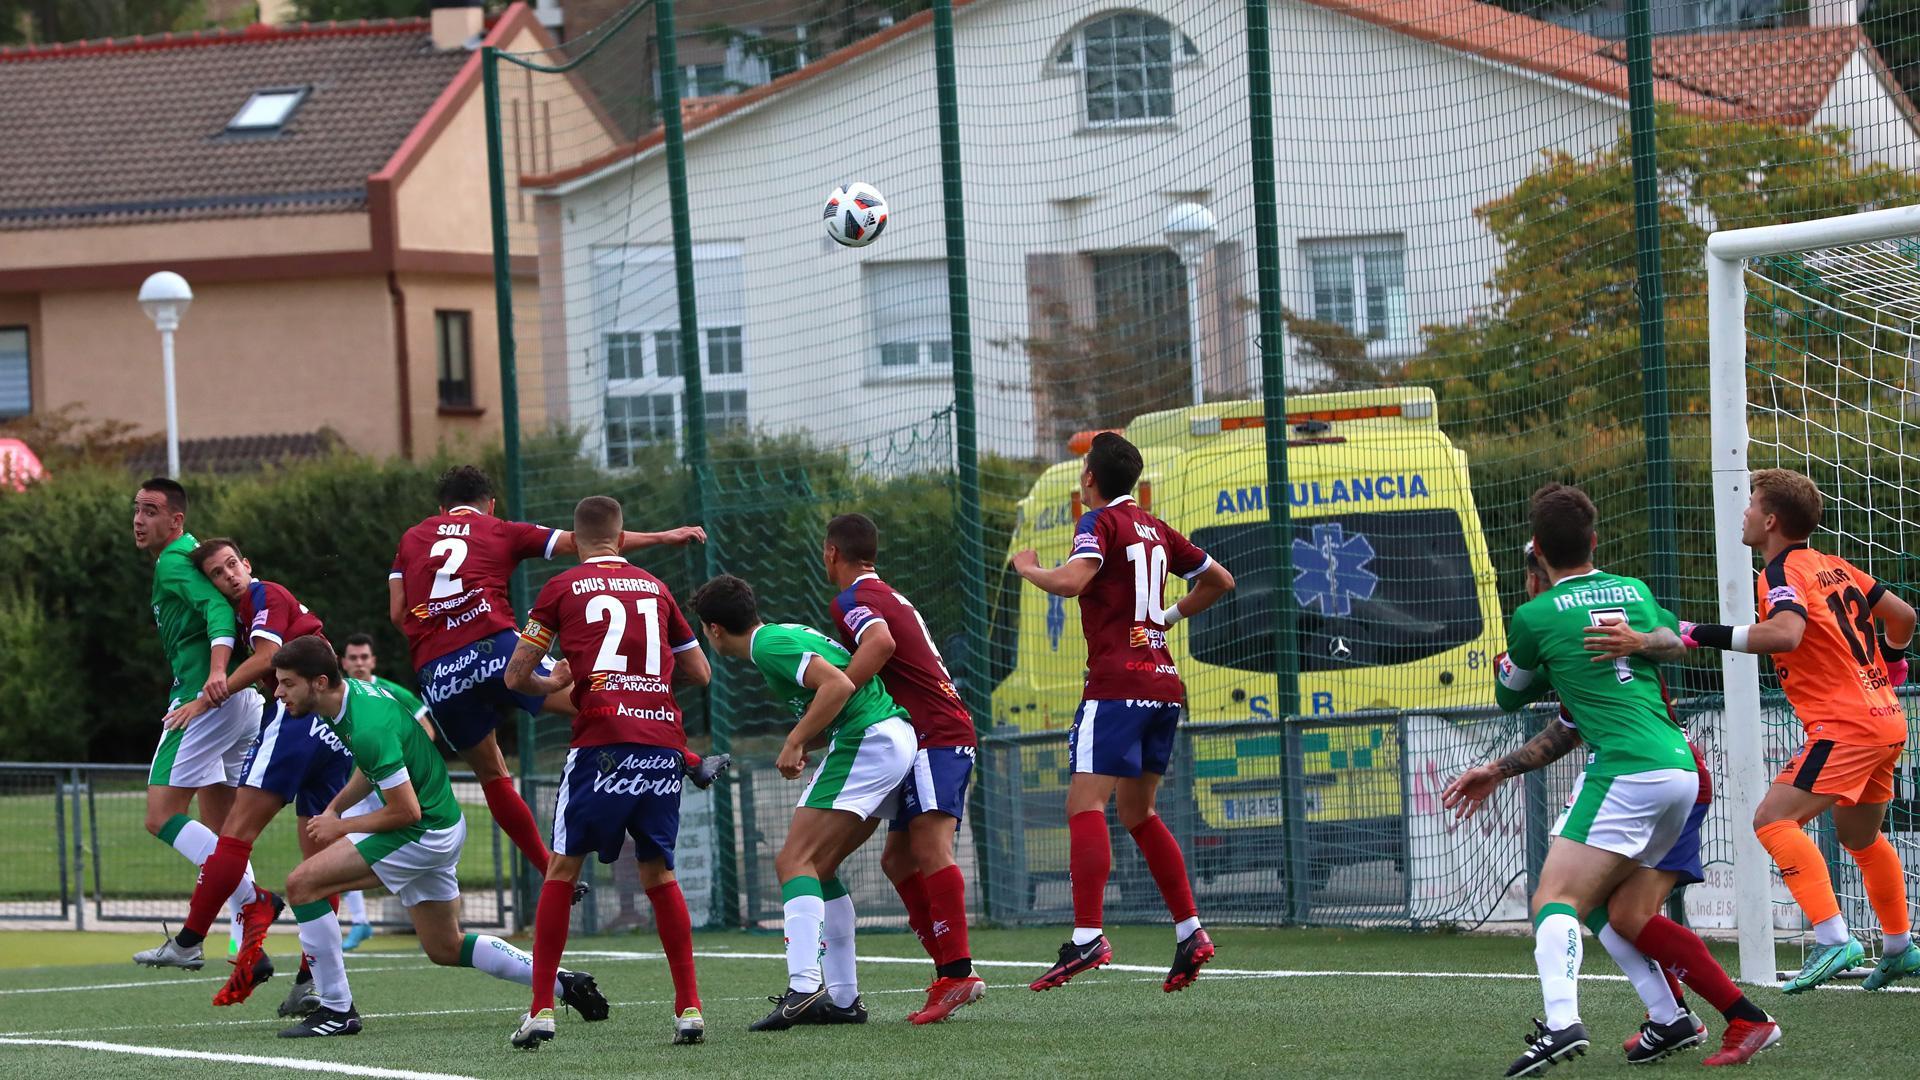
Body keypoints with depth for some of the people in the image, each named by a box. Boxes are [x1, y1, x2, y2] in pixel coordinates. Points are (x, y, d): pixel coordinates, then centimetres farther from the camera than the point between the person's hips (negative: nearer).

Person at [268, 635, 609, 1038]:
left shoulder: (368, 728, -28)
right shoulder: (352, 691, 2)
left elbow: (406, 811, -24)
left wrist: (341, 827, -12)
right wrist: (334, 808, 8)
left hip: (424, 833, -10)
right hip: (441, 827, 10)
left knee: (303, 883, -14)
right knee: (446, 949, 21)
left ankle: (336, 1010, -9)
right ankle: (563, 983, 24)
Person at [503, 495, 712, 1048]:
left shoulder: (562, 588, 7)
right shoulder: (655, 588, 17)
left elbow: (516, 676, 9)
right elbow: (699, 672, 22)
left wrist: (552, 684, 30)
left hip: (602, 740, -3)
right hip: (664, 739, 3)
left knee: (562, 869, 5)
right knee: (658, 874, 14)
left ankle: (541, 1009, -1)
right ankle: (689, 1007, 7)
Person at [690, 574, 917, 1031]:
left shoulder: (769, 645, -10)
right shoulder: (787, 633, 20)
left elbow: (838, 685, -21)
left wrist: (795, 742, -17)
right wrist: (805, 743, 18)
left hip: (866, 743, -10)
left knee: (794, 862, -14)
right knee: (818, 868, 15)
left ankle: (803, 988, -29)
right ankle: (843, 997, 14)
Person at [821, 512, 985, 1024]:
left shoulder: (853, 600, -7)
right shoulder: (890, 597, 25)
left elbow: (881, 640, -28)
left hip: (935, 737, -10)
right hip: (951, 737, 10)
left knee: (930, 850, -20)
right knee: (898, 860, 9)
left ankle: (957, 973, -31)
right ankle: (949, 973, 2)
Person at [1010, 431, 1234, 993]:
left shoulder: (1100, 522, -5)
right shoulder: (1154, 529, 17)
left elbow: (1071, 580, -23)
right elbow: (1219, 580, 27)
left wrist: (1028, 568, -4)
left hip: (1117, 683, -8)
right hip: (1164, 683, 8)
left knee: (1085, 804, -13)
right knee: (1138, 813, 16)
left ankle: (1087, 936, -26)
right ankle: (1190, 932, 10)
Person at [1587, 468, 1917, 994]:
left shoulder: (1783, 572, -13)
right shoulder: (1834, 567, 14)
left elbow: (1787, 633, -34)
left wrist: (1702, 635, -35)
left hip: (1844, 724, -10)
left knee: (1775, 819, -17)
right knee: (1861, 836, 26)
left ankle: (1833, 937, -29)